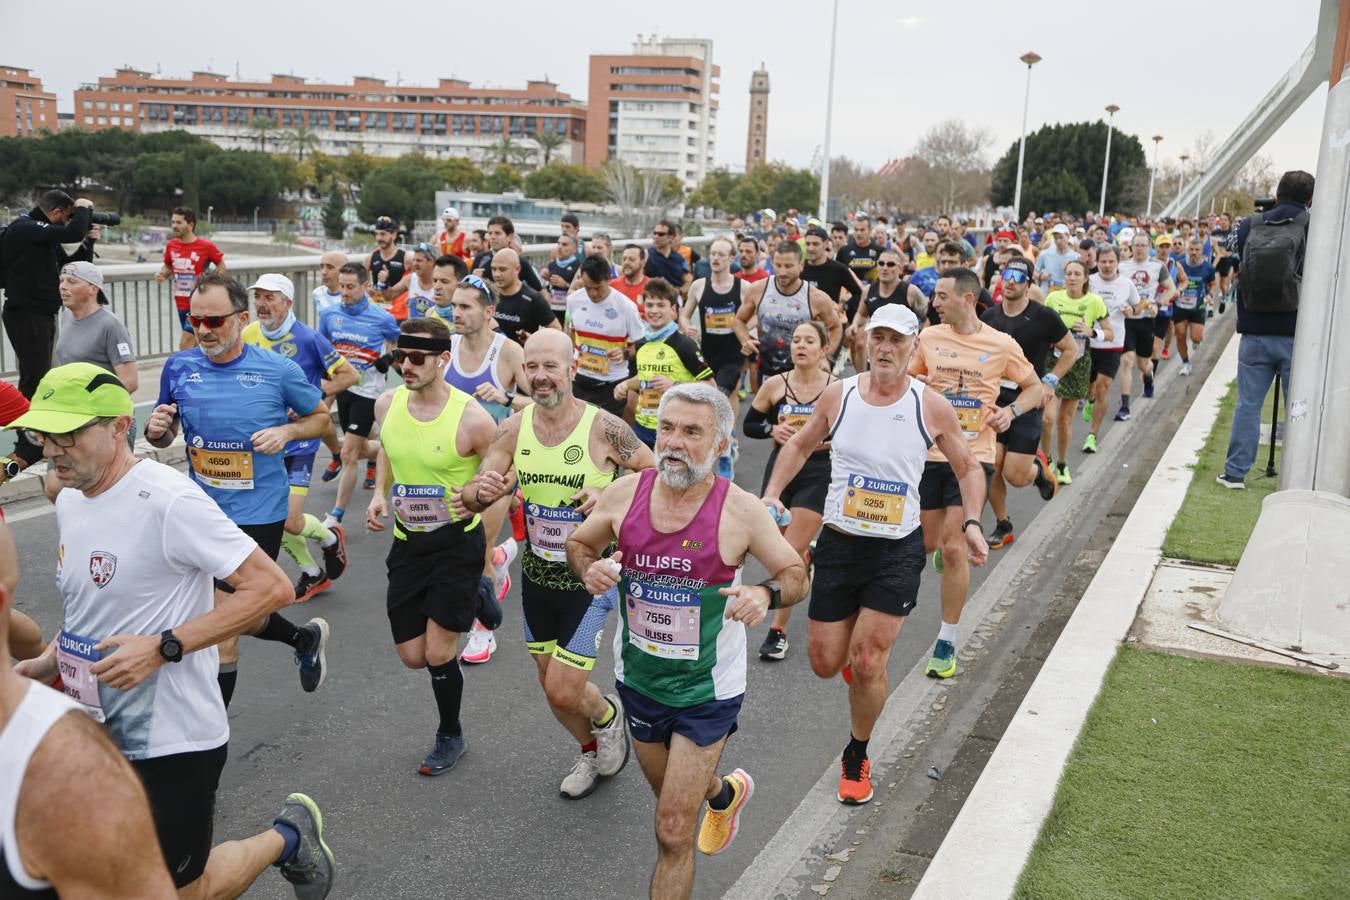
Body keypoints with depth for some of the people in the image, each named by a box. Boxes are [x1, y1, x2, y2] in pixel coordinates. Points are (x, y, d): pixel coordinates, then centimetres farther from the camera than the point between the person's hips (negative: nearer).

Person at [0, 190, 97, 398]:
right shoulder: (24, 228, -15)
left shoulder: (45, 233, 15)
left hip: (43, 315, 10)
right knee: (35, 377, -13)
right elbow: (72, 233, -29)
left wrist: (88, 242, 4)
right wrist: (83, 209, -11)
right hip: (26, 316, -10)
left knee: (39, 375, 16)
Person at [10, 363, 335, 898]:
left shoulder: (167, 500, -21)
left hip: (170, 743, -8)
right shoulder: (69, 501, 6)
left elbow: (272, 588, -24)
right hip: (93, 734, 8)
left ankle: (287, 839, 28)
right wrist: (42, 666, 3)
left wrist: (163, 648, -27)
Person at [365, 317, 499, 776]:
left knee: (438, 653, -5)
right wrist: (379, 492, 2)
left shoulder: (471, 417, -21)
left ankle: (450, 735, 24)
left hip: (457, 540, -5)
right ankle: (474, 600, 39)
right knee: (412, 656, 9)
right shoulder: (387, 404, -4)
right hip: (408, 541, 5)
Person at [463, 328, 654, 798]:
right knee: (550, 684, 18)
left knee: (563, 692, -6)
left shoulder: (604, 427, -18)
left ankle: (608, 714, 30)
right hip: (537, 575, 5)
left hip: (590, 578, -5)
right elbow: (470, 498, -3)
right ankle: (591, 752, 46)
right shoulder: (513, 428, -6)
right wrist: (481, 492, -27)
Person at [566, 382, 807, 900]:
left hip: (707, 692, -4)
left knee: (673, 834, -4)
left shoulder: (742, 512, -19)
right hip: (637, 679, 5)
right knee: (671, 795, 29)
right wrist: (588, 568, -18)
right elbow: (577, 544, 6)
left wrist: (765, 595, -28)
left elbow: (796, 575, -6)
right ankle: (724, 792, 63)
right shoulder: (625, 493, -11)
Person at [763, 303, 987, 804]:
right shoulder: (838, 395, -3)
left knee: (867, 663, -7)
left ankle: (857, 758, 19)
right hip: (839, 542, 2)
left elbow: (969, 468, 7)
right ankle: (861, 649, 44)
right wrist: (772, 492, -1)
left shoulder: (932, 407, -6)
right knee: (825, 663, 5)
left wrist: (972, 523, -9)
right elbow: (800, 445, 13)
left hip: (898, 549, -2)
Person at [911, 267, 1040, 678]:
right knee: (925, 543, 10)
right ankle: (945, 547, 51)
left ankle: (946, 643, 4)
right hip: (930, 454, 3)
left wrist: (1011, 410, -11)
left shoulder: (1001, 345, -4)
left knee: (955, 549, -9)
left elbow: (1035, 388, 9)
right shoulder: (928, 337, 2)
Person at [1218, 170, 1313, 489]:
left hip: (1255, 334, 2)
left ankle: (1234, 472, 11)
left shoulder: (1248, 227, -1)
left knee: (1248, 404, 9)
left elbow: (1234, 259, 15)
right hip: (1297, 335, -2)